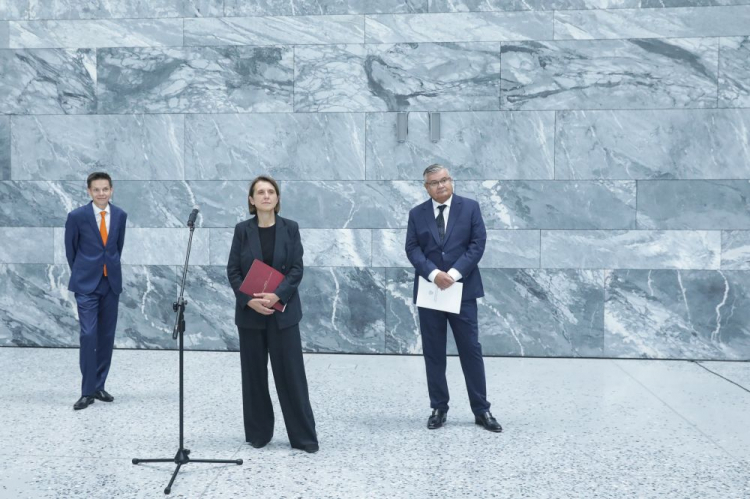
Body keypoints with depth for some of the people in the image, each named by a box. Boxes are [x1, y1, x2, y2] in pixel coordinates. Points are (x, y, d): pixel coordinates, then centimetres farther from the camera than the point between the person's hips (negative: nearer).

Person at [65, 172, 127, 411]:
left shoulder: (120, 215, 2)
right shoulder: (77, 216, -9)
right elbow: (70, 248, 4)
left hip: (111, 282, 4)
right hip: (87, 284, -4)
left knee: (106, 337, 7)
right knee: (88, 335, -10)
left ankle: (99, 386, 17)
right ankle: (87, 391, -2)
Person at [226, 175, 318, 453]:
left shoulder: (290, 228, 2)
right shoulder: (242, 230, 3)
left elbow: (297, 269, -4)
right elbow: (232, 270, 0)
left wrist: (277, 296, -18)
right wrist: (249, 300, -15)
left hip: (282, 311, -1)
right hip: (250, 312, 1)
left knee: (291, 372, -2)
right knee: (254, 373, 7)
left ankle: (304, 436, 6)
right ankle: (258, 433, 20)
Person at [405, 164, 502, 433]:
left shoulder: (470, 207, 3)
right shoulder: (417, 214, 7)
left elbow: (478, 243, -4)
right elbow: (412, 249, -1)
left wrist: (454, 273, -15)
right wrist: (433, 273, -17)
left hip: (462, 289, -2)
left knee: (471, 350, 1)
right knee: (433, 353, 6)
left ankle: (482, 410, 11)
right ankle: (439, 408, 17)